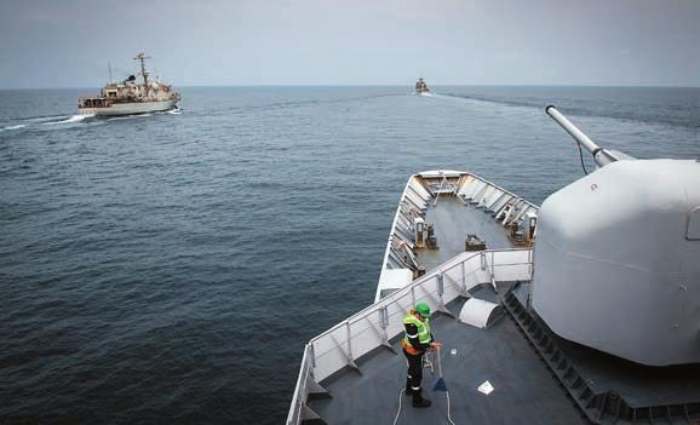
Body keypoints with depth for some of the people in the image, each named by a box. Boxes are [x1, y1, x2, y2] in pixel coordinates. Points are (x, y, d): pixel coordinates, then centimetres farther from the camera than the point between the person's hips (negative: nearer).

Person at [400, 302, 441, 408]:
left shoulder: (423, 318, -11)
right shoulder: (412, 324, -36)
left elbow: (427, 331, 1)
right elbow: (415, 344, -31)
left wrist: (431, 342, -16)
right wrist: (429, 347, -22)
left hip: (419, 349, 9)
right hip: (412, 352, -9)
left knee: (413, 368, 30)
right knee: (417, 375, 8)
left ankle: (409, 389, 55)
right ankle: (417, 400, 29)